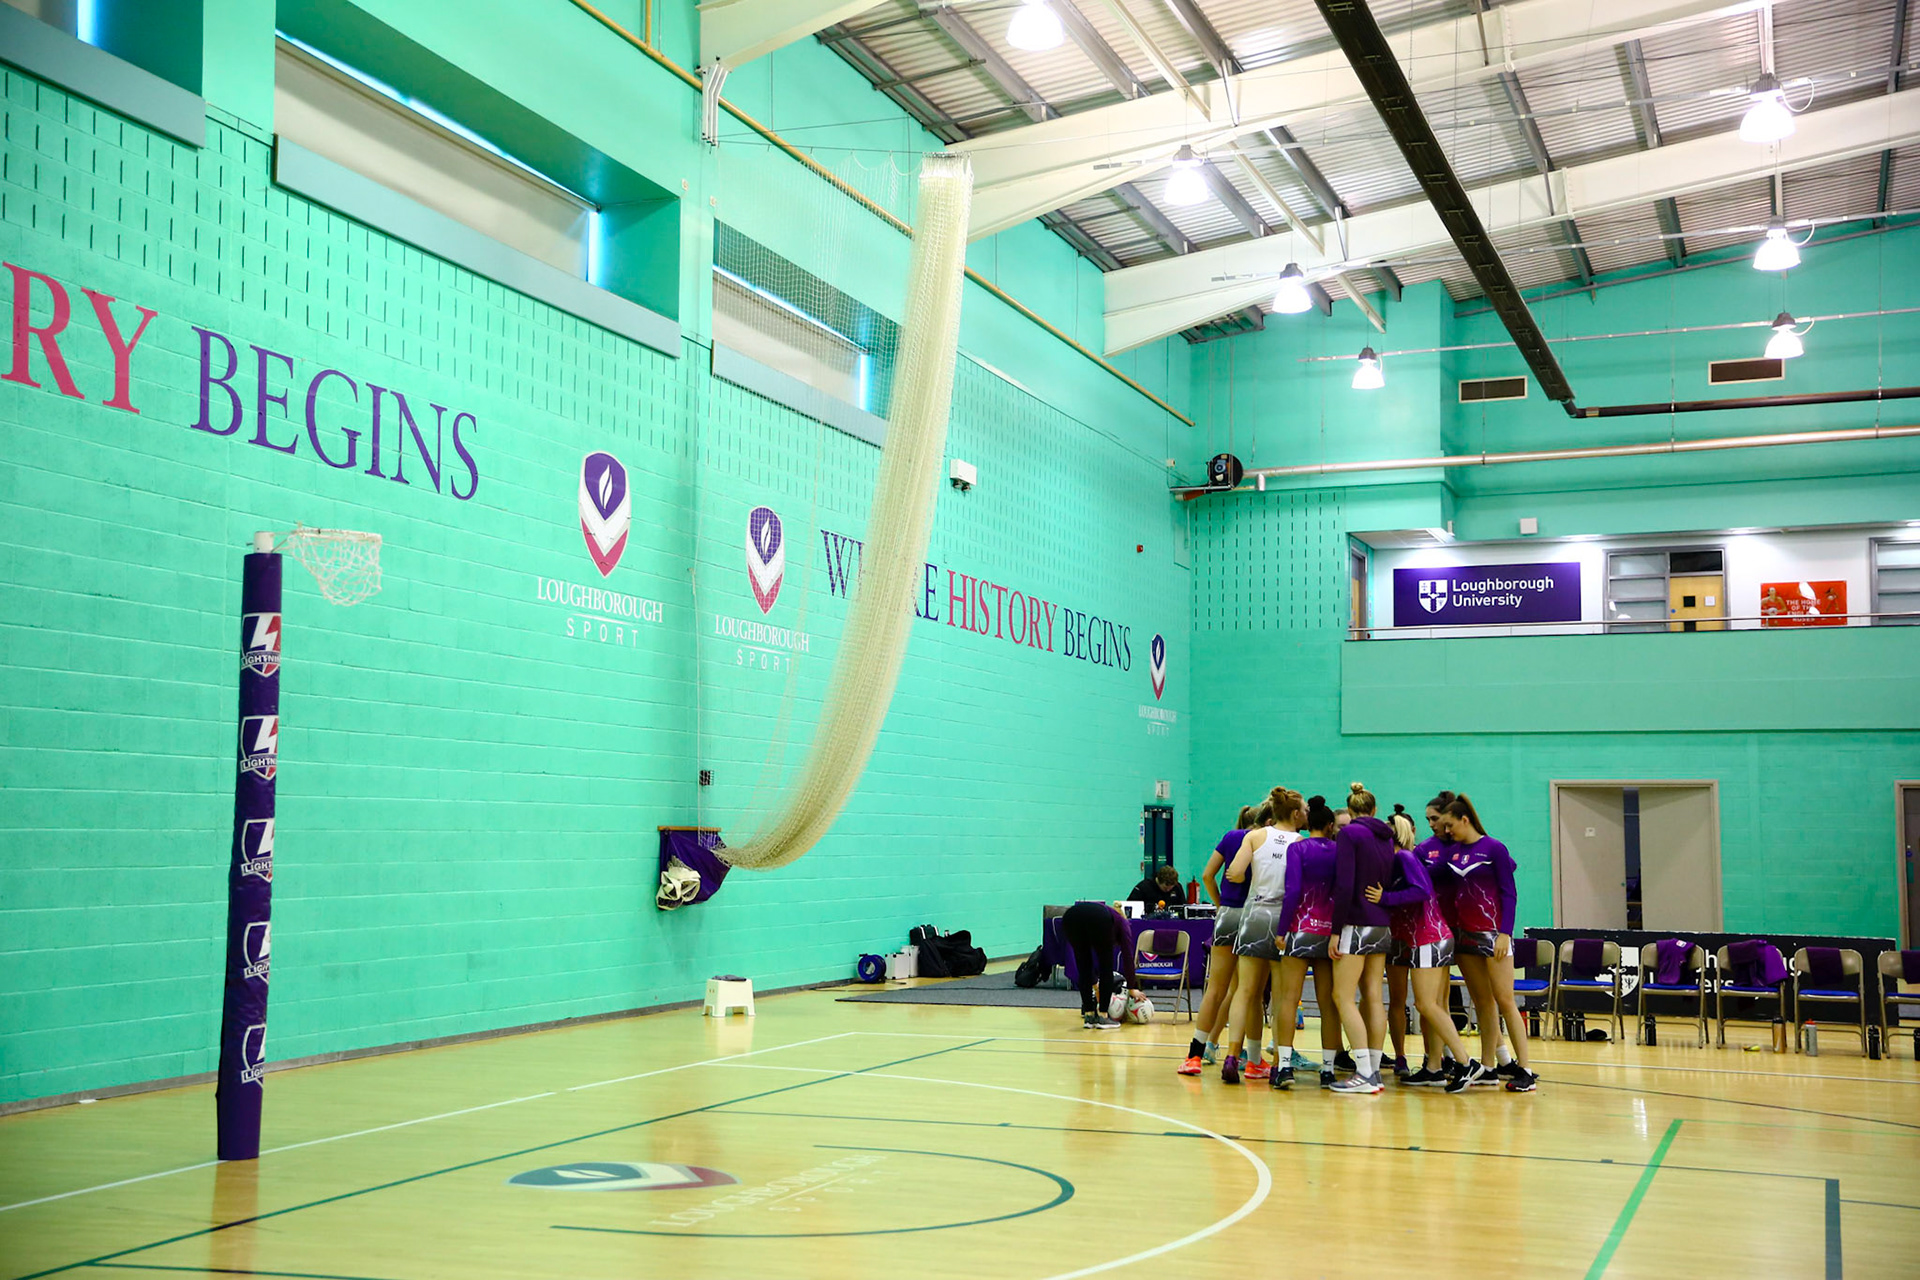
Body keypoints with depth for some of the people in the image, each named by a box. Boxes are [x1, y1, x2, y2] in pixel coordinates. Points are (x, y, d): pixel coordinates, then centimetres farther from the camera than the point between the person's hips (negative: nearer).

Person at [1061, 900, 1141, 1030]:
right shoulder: (1121, 923, 34)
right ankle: (1102, 1017, 13)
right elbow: (1127, 956, 21)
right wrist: (1132, 988, 26)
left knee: (1084, 970, 21)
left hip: (1069, 917, 4)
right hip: (1098, 920, -4)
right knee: (1106, 969, 15)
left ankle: (1089, 1016, 20)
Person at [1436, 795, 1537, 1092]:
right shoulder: (1452, 852, 10)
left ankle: (1524, 1071, -5)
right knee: (1482, 1002, 9)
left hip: (1492, 931, -6)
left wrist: (1505, 933, -15)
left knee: (1504, 1000, -7)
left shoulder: (1494, 848, -6)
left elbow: (1509, 892, -8)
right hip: (1464, 932, 6)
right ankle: (1488, 1065, 13)